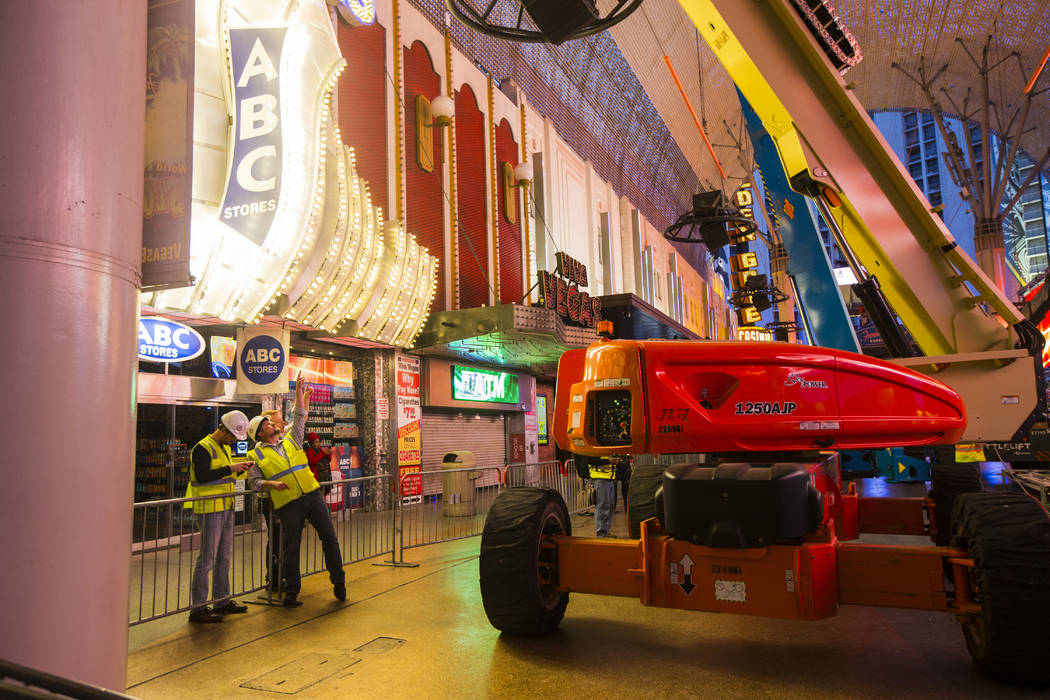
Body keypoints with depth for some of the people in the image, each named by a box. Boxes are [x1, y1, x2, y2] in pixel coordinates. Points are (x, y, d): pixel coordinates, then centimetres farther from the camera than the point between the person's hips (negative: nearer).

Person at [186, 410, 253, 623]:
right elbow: (202, 476, -23)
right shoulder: (203, 448, -12)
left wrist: (240, 469, 7)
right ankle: (198, 608, 1)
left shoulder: (224, 448, 18)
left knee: (224, 557, 14)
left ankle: (222, 601, 24)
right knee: (207, 559, -6)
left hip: (225, 508, 9)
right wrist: (230, 469, -23)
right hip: (209, 509, -9)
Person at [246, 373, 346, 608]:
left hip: (312, 495, 3)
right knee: (291, 547, 1)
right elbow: (255, 480, 4)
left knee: (329, 537, 4)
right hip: (288, 504, -3)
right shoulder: (256, 455, 7)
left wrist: (300, 391, 13)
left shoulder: (291, 440, 17)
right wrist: (271, 484, -15)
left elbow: (299, 416, 17)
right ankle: (291, 592, 15)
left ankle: (339, 581, 17)